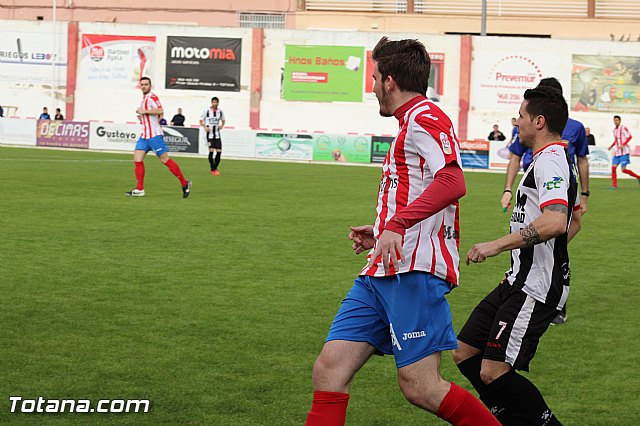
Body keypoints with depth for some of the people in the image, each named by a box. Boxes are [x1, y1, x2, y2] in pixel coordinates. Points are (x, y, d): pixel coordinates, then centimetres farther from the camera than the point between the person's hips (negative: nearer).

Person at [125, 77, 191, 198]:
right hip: (144, 135, 9)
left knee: (165, 160, -7)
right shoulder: (144, 99, 19)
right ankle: (139, 189, 2)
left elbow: (160, 111, -26)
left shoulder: (152, 97, -10)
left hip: (154, 135, -9)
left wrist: (144, 111, -22)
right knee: (137, 159, -1)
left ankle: (185, 184, 3)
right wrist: (142, 116, 17)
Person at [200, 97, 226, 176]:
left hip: (217, 134, 4)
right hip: (209, 134, -4)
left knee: (219, 151, -3)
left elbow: (223, 120, 21)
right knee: (211, 150, -11)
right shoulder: (207, 111, -6)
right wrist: (205, 127, -17)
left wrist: (222, 125, 0)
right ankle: (212, 169, -1)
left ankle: (215, 168, 11)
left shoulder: (220, 111, 5)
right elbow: (201, 120, 1)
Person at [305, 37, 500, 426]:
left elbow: (452, 182, -23)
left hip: (413, 270, -10)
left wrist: (396, 225, -29)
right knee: (329, 369, 0)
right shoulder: (410, 124, 26)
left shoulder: (425, 117, -6)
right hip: (380, 274, 10)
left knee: (420, 387, -13)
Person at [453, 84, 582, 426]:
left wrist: (498, 245, -28)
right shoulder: (560, 160, 18)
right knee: (465, 353, 11)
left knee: (493, 372, -14)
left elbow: (555, 222, -32)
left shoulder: (550, 161, -15)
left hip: (535, 289, -11)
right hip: (520, 282, 11)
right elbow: (575, 220, 31)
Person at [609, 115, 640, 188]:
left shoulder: (623, 128, -8)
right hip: (617, 152, 7)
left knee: (624, 170, -10)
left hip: (624, 152, -7)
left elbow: (629, 137, -16)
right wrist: (611, 146, 13)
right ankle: (614, 185, 1)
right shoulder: (614, 130, 15)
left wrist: (623, 145, -25)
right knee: (613, 167, -4)